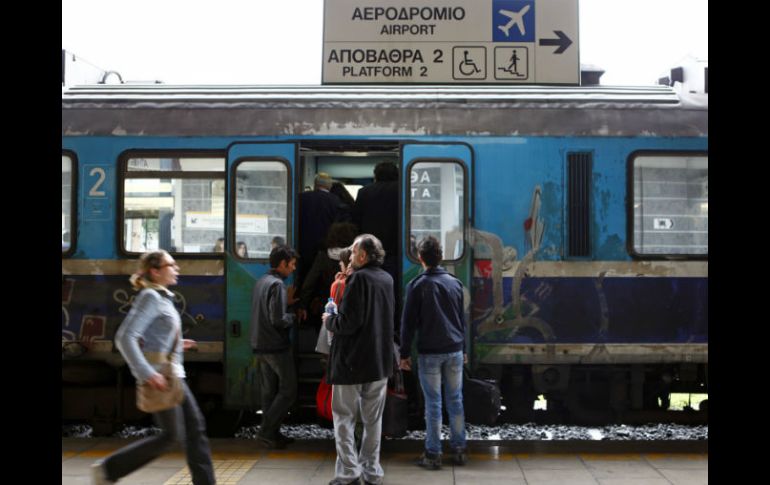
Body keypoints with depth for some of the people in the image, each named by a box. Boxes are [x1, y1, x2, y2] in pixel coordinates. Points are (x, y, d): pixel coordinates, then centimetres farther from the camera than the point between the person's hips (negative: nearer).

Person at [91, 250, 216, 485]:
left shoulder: (163, 298, 13)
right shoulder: (150, 297, -14)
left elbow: (148, 336, 23)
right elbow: (125, 337, -22)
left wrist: (176, 343, 18)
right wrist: (147, 373, -26)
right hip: (159, 375, -9)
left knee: (195, 426, 7)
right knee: (172, 435, -4)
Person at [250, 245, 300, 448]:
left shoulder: (261, 282, 12)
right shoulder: (277, 284, -17)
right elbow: (278, 320, -22)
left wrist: (287, 302, 12)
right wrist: (293, 317, -3)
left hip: (260, 345, 9)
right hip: (277, 346, -9)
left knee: (268, 391, 12)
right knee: (288, 391, -1)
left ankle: (271, 433, 16)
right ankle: (267, 431, -4)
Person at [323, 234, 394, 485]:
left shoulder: (359, 279, -16)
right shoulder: (387, 279, 8)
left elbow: (348, 323, -21)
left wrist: (329, 321, -2)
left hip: (352, 361, -7)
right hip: (380, 361, 7)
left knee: (344, 417, 2)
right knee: (373, 419, 13)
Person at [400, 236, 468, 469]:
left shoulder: (417, 285, -6)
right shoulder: (455, 283, 7)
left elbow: (409, 323, -6)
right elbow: (462, 319, 13)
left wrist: (404, 353, 0)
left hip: (429, 353, -3)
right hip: (454, 351, 4)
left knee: (433, 403, 0)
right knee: (455, 400, 10)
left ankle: (433, 454, 3)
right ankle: (459, 450, 14)